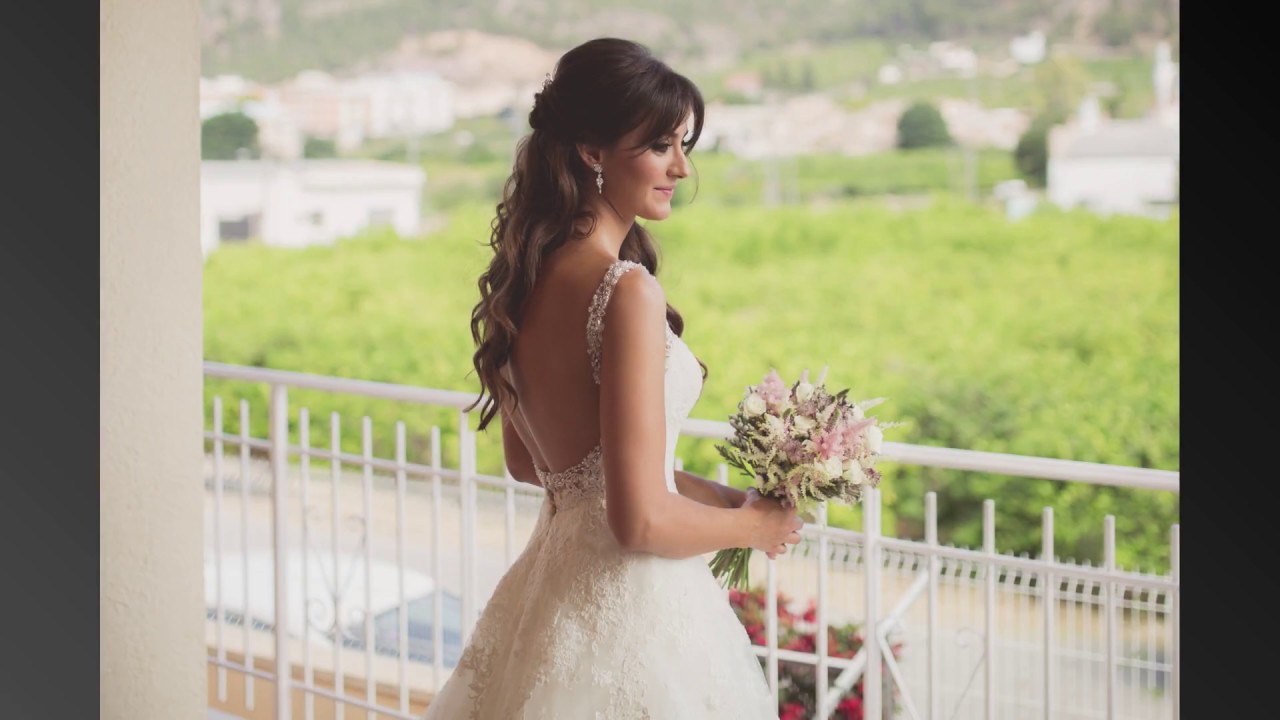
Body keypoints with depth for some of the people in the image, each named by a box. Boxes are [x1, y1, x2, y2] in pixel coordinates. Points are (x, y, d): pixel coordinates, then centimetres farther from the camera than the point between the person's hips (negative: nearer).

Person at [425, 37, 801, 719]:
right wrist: (755, 524, -5)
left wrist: (710, 492, 13)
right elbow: (642, 522, -24)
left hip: (550, 582, 8)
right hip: (629, 606, -8)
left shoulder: (527, 274, 2)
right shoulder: (626, 291, -22)